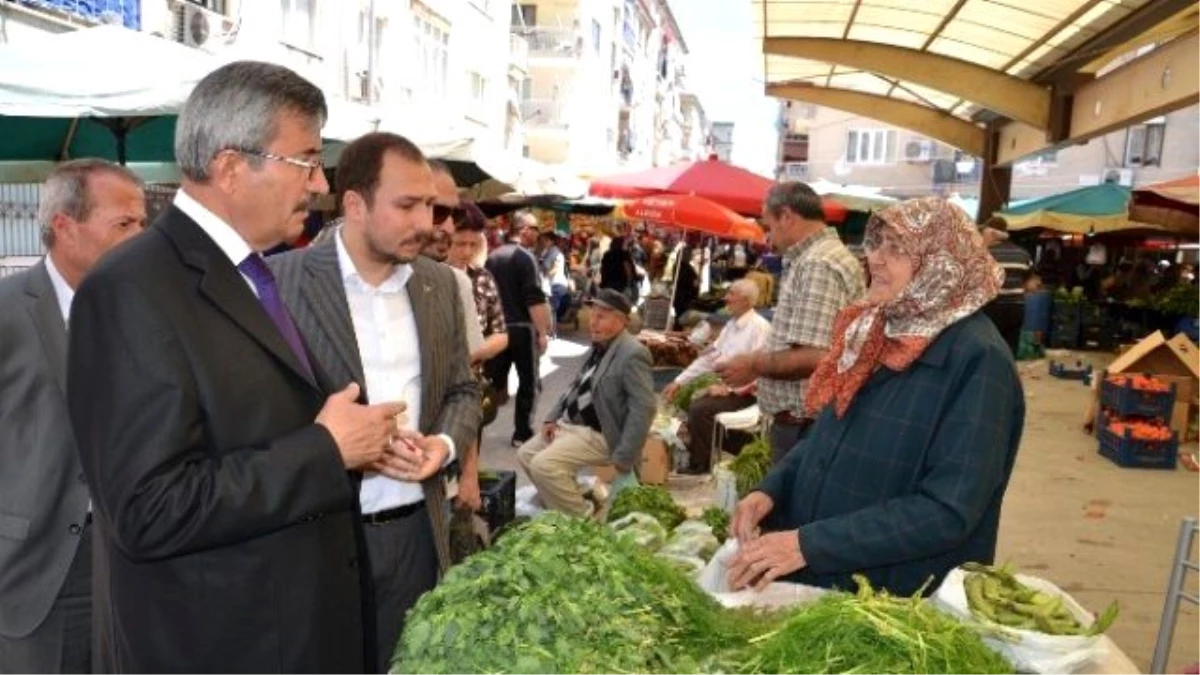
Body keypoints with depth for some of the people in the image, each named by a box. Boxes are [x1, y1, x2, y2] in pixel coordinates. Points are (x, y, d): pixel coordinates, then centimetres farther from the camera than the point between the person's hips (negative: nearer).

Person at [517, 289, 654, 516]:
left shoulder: (633, 354, -19)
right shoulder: (598, 345, 10)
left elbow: (643, 409, -23)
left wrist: (623, 459, -23)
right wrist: (552, 418, 8)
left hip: (598, 434, -10)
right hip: (570, 424, 10)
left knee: (543, 464, -22)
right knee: (525, 455, 12)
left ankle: (584, 517, -5)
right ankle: (562, 504, 23)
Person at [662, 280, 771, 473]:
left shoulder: (759, 327, -14)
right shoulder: (731, 325, 13)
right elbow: (709, 357, 13)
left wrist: (729, 388, -22)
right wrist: (679, 381, 8)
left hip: (745, 393, -8)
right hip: (725, 387, 8)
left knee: (700, 409, -24)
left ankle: (700, 465, -9)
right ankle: (690, 456, 8)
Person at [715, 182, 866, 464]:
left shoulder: (817, 265, -19)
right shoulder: (828, 257, 15)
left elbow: (813, 357, -27)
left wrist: (753, 365, -13)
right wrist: (762, 363, 16)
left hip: (804, 425, -10)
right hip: (809, 422, 10)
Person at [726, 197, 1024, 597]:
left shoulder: (978, 360, -20)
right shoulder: (879, 330, 2)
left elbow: (949, 511, -25)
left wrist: (808, 544, -27)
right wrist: (771, 490, -4)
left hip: (901, 605, -7)